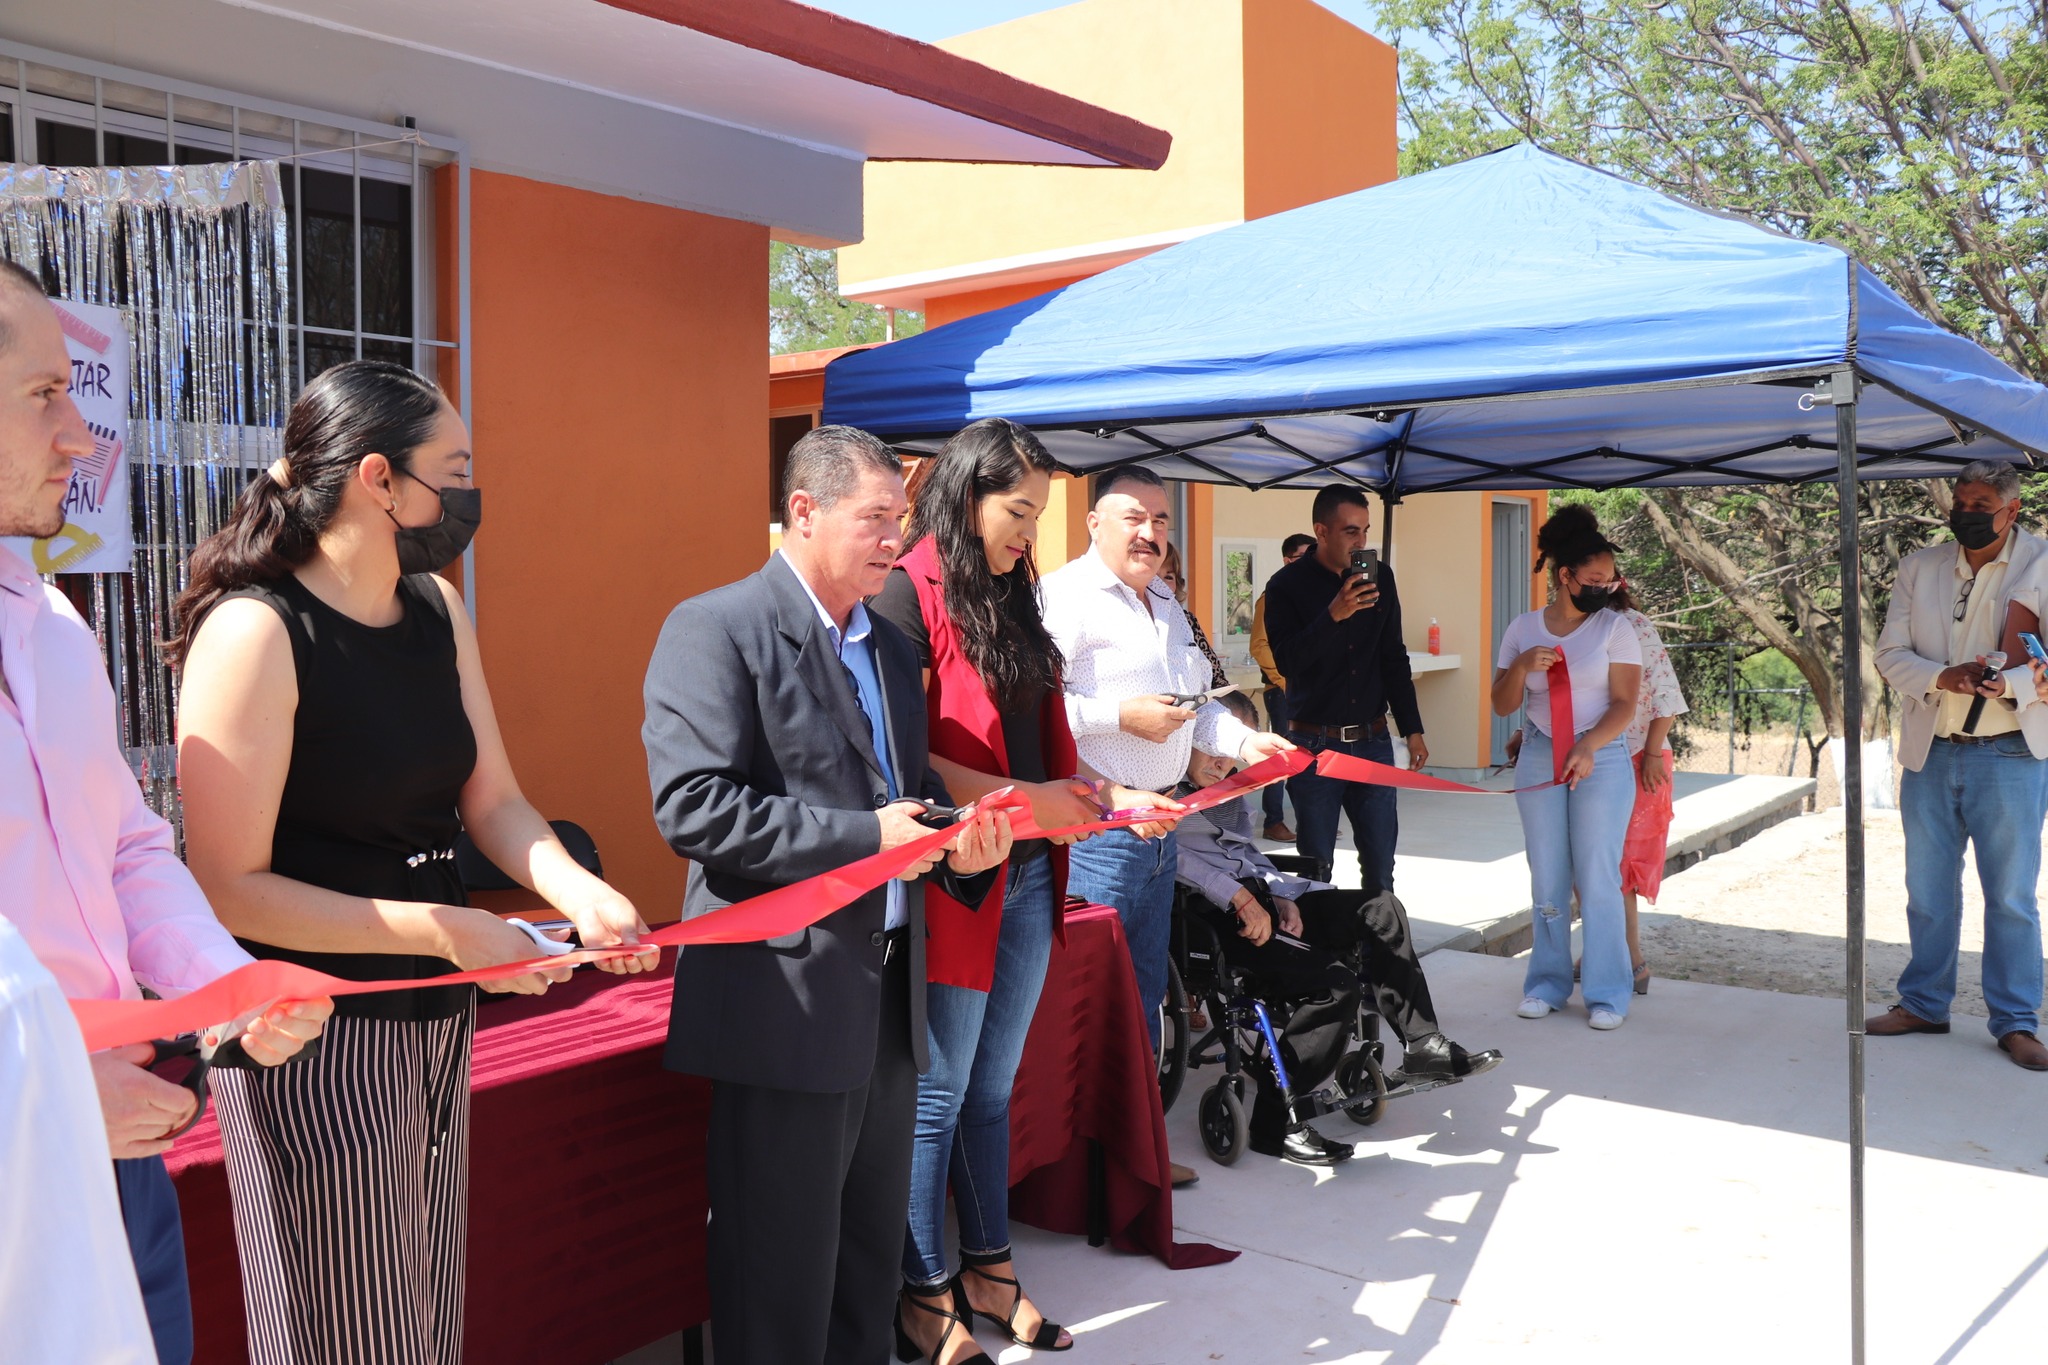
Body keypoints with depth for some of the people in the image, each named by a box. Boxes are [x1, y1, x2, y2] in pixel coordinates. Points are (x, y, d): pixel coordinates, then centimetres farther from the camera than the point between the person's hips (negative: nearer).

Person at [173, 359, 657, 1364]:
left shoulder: (437, 610, 4)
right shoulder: (255, 632, -18)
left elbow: (491, 800, 6)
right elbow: (229, 887, -18)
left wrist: (578, 891, -12)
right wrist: (445, 930, -20)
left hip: (437, 1018, 7)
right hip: (314, 1041, -7)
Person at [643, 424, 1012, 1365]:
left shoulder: (890, 646, 15)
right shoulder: (717, 628, -10)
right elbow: (691, 805, -19)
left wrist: (960, 845, 0)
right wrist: (866, 838, -22)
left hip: (889, 1003, 8)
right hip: (788, 1004, -7)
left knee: (871, 1267, 19)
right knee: (783, 1287, 4)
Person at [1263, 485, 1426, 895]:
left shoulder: (1380, 577, 7)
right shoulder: (1287, 585, -5)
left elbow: (1393, 658, 14)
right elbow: (1287, 661, -16)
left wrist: (1412, 729, 11)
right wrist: (1334, 615, -28)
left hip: (1372, 740, 4)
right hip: (1314, 744, -3)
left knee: (1380, 868, 7)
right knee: (1315, 868, 4)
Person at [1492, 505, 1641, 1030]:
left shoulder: (1614, 628, -1)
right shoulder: (1523, 629, 6)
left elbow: (1624, 703, -5)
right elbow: (1502, 705, 8)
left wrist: (1587, 748, -20)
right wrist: (1522, 665, -11)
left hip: (1601, 760, -3)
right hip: (1538, 759, 3)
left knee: (1597, 877, -4)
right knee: (1547, 879, 7)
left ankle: (1608, 993, 5)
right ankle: (1547, 982, 17)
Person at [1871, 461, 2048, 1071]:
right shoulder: (1919, 568, 7)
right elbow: (1889, 653, 2)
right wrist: (1941, 677, -17)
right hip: (1929, 753, 3)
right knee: (1928, 891, 13)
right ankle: (1923, 1004, 25)